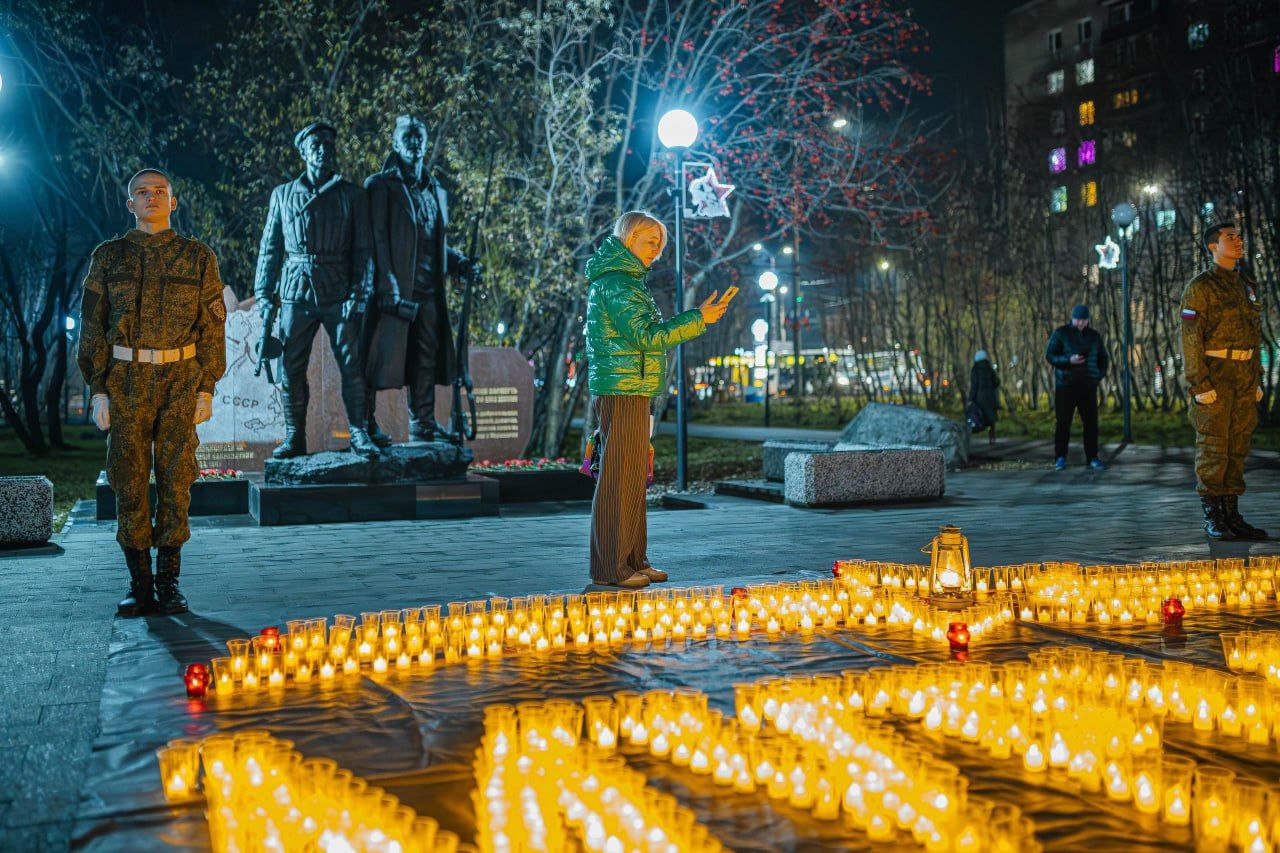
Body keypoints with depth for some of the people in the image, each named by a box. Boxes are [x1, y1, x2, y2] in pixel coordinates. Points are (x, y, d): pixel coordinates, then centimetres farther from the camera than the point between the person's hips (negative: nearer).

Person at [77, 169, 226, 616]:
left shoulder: (197, 257, 6)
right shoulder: (109, 257, 7)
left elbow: (212, 327, 5)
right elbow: (93, 325, 6)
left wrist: (206, 389, -1)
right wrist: (98, 388, -2)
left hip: (180, 379, 0)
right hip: (126, 380, 1)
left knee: (175, 480, 0)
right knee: (130, 482, 1)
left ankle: (169, 581, 9)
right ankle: (140, 584, 9)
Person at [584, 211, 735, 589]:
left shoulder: (624, 280, 20)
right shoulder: (617, 283, -13)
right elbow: (647, 336, -20)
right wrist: (699, 319, -19)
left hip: (629, 391, 11)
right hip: (622, 390, -11)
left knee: (634, 476, 12)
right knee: (619, 476, -8)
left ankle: (633, 560, 18)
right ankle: (609, 567, -4)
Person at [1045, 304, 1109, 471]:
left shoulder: (1094, 336, 7)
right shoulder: (1060, 333, -3)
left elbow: (1103, 360, 15)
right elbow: (1050, 355, -8)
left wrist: (1098, 377, -1)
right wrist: (1069, 360, -24)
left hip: (1087, 387, 3)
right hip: (1065, 385, -3)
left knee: (1091, 422, 1)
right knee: (1063, 422, -3)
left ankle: (1092, 458, 8)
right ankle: (1060, 458, 6)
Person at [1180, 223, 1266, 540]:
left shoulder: (1247, 286, 16)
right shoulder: (1200, 287, -7)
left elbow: (1254, 336, 21)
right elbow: (1190, 338, -12)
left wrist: (1257, 380, 15)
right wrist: (1200, 384, -18)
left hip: (1244, 379, 7)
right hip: (1214, 377, -7)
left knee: (1237, 448, 7)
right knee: (1213, 448, -4)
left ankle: (1232, 515, 12)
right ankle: (1212, 517, 1)